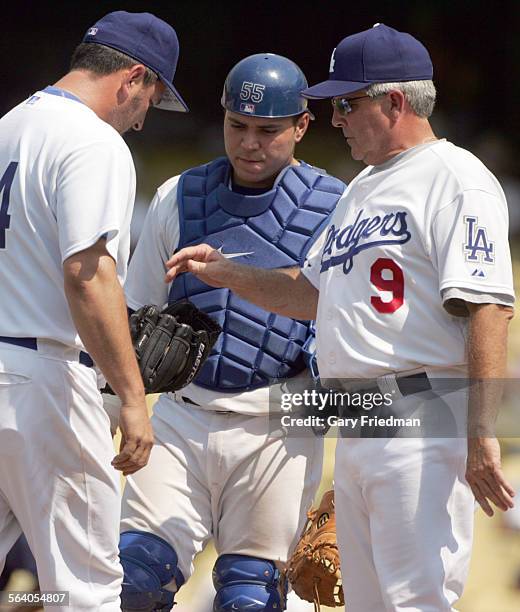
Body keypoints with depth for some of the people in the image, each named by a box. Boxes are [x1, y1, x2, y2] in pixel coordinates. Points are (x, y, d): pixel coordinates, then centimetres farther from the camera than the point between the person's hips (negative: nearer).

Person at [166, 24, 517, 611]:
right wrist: (226, 273, 19)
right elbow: (313, 293, 32)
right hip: (355, 428, 10)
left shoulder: (455, 179, -9)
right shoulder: (361, 188, 22)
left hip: (423, 421, -10)